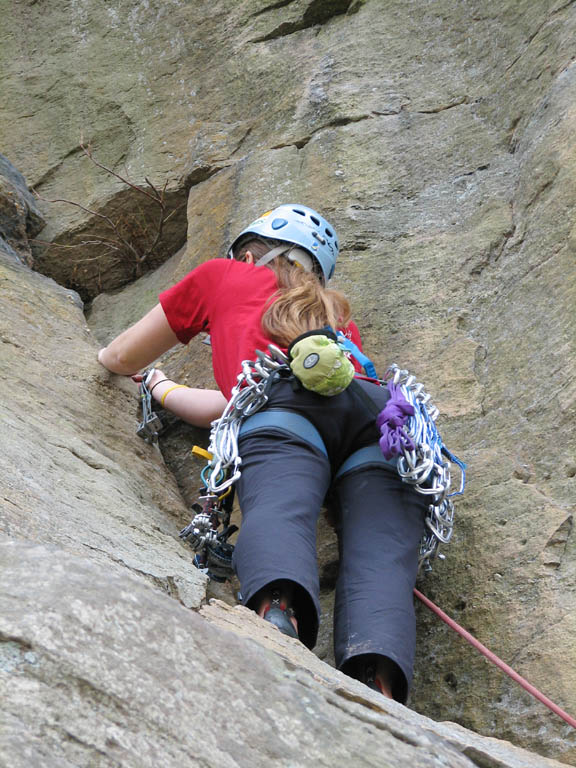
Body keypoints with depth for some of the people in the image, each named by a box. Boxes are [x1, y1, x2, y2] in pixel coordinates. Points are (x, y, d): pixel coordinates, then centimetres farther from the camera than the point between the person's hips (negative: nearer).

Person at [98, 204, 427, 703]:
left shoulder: (225, 275, 33)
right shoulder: (338, 313, 44)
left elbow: (122, 359, 43)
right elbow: (234, 406, 48)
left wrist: (108, 356, 67)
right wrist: (161, 388, 64)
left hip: (290, 402, -3)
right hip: (383, 411, 4)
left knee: (276, 511, -28)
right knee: (378, 557, -18)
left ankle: (278, 611, -59)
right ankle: (378, 691, -45)